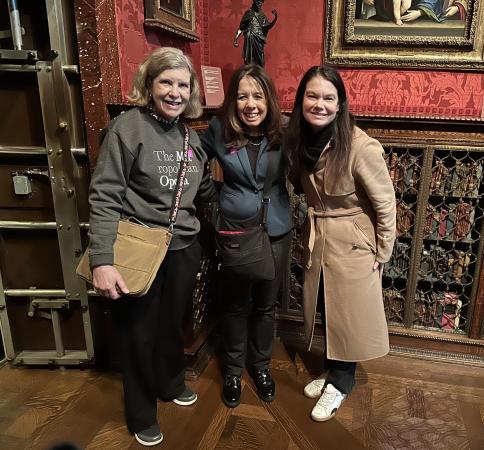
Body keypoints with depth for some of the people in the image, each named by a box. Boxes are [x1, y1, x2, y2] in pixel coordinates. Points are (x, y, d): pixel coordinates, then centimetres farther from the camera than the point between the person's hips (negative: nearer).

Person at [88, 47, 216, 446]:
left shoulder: (190, 135, 6)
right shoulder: (127, 127, -13)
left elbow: (204, 188, 16)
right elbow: (104, 197, -16)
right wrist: (102, 261, -21)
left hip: (183, 249, 5)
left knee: (173, 324, 21)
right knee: (140, 332, 12)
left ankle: (171, 384, 49)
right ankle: (141, 413, 35)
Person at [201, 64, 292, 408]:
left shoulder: (283, 133, -9)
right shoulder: (220, 130, -10)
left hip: (275, 233, 1)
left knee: (265, 305, 17)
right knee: (236, 306, 14)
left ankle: (261, 365, 41)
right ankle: (233, 370, 37)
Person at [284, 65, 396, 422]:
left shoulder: (361, 146, -23)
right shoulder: (299, 140, -4)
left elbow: (385, 204, -14)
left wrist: (381, 254, -8)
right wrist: (313, 229, 7)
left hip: (352, 243, -5)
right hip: (317, 239, 6)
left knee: (348, 314, 10)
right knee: (326, 309, 18)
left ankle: (341, 382, 32)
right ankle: (333, 371, 40)